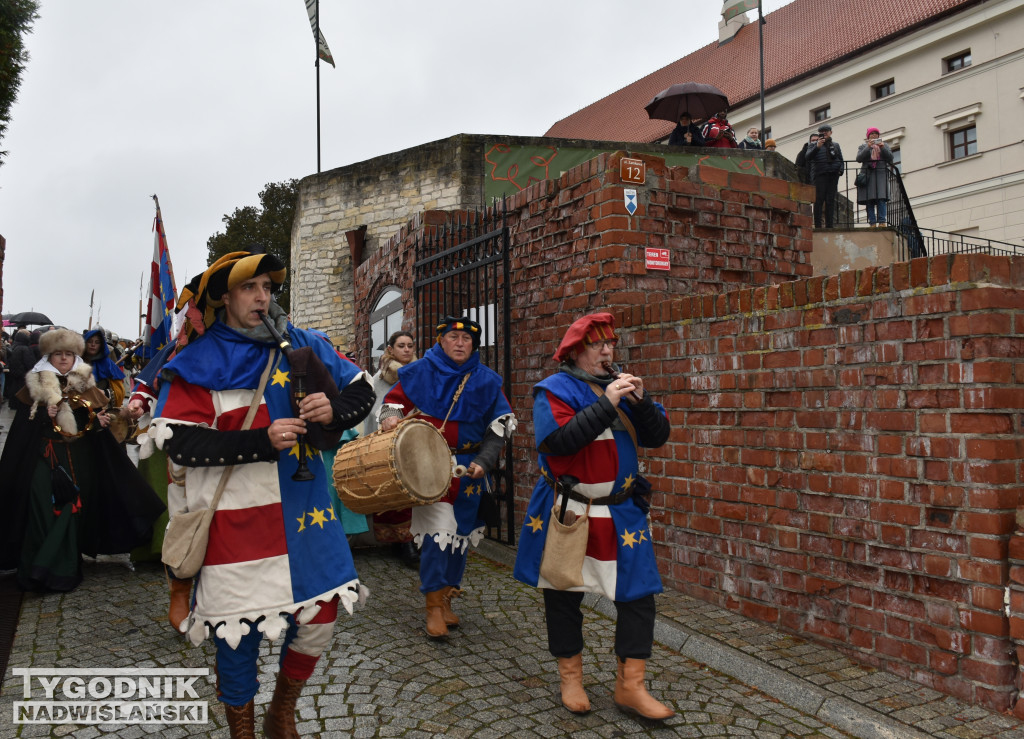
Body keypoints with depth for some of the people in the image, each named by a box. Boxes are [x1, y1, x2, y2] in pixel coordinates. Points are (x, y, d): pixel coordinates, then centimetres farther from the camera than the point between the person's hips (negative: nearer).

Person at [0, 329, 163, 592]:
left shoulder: (86, 386, 9)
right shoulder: (35, 385, 3)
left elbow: (96, 420, 9)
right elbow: (22, 424, -1)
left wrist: (100, 421, -13)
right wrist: (43, 416, -19)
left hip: (79, 461, 2)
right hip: (43, 459, -2)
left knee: (74, 510, 1)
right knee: (44, 511, -11)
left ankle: (66, 567, 13)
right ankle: (37, 569, 0)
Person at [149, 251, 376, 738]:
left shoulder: (300, 346, 7)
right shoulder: (198, 363, -5)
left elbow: (361, 388, 11)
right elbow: (177, 442, -14)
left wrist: (334, 410, -13)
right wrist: (262, 441, -23)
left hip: (304, 510, 4)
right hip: (237, 521, -4)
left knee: (319, 617, 10)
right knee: (239, 635, 7)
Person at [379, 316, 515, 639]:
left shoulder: (486, 380, 3)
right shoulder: (419, 372, 0)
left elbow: (501, 424, 3)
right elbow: (394, 398, 7)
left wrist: (483, 462, -6)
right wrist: (391, 416, -17)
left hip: (468, 470, 3)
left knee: (459, 534, 11)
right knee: (437, 532, -11)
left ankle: (445, 599, 28)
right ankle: (434, 607, 1)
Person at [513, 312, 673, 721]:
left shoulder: (623, 384, 8)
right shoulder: (554, 390, -8)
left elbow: (657, 436, 2)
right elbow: (559, 441, -24)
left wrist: (641, 401, -15)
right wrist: (606, 403, -26)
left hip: (622, 512, 4)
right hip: (567, 513, -4)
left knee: (638, 594, 1)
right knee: (563, 594, 8)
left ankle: (630, 685, 12)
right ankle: (570, 677, 27)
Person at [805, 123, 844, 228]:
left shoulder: (835, 145, 21)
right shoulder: (814, 145, 9)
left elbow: (840, 159, 23)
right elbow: (808, 157, -8)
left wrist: (841, 169, 5)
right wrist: (817, 147, -20)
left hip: (833, 175, 4)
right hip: (820, 175, -4)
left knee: (830, 200, 3)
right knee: (819, 200, -10)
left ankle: (829, 225, 5)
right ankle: (818, 226, -11)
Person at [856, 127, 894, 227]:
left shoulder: (884, 145, 20)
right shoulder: (863, 146, 17)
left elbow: (890, 158, 7)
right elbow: (859, 158, 0)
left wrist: (882, 148, -5)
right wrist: (868, 147, -9)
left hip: (881, 175, 0)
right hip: (868, 175, 0)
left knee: (881, 199, -14)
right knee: (869, 200, -8)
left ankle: (882, 221, -18)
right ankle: (872, 222, -9)